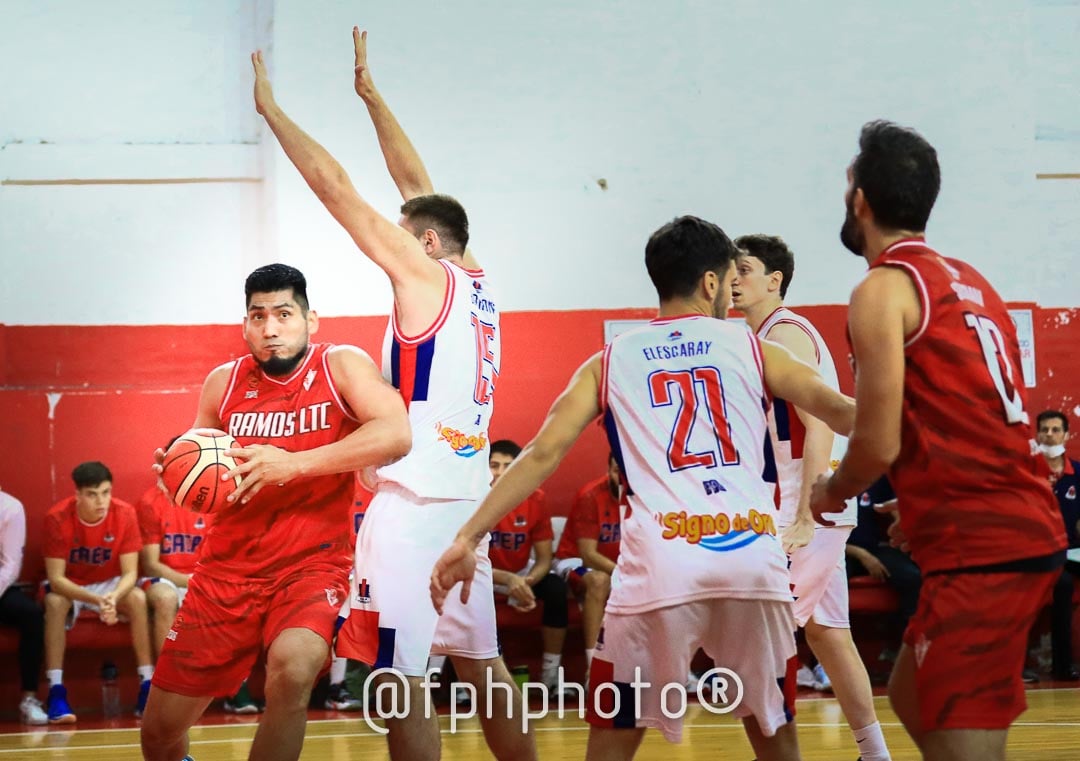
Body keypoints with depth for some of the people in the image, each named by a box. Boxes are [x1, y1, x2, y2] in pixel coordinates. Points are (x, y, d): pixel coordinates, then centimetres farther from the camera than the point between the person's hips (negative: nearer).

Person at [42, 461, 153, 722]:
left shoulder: (125, 514, -20)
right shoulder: (57, 517, -25)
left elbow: (130, 573, -19)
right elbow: (55, 578, -27)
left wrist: (114, 597, -43)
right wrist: (96, 600, -43)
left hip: (110, 584, 1)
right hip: (69, 587, -1)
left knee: (138, 598, -28)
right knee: (55, 602, -34)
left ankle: (147, 686, -23)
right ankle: (56, 692, -32)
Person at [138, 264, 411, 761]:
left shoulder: (341, 366, -6)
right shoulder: (223, 383, 4)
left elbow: (395, 434, -23)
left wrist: (293, 464, -27)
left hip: (311, 565, -4)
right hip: (227, 569, 4)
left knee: (292, 670, -35)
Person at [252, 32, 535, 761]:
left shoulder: (427, 276, -7)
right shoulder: (478, 286, 12)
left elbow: (337, 188, -7)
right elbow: (415, 183, 21)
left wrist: (272, 109, 0)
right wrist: (370, 93, 26)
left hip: (416, 500, -9)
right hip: (465, 496, 9)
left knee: (398, 673, -8)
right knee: (481, 664, 14)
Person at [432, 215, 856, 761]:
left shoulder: (610, 362, 15)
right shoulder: (750, 348, 15)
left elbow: (542, 454, 7)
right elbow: (837, 412, 15)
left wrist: (468, 538, 6)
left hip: (661, 563, 0)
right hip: (752, 558, 1)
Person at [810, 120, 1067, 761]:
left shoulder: (884, 289, -9)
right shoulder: (970, 282, 17)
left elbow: (880, 444, -14)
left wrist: (832, 494, 5)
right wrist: (922, 507, 29)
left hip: (978, 549, -9)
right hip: (1025, 529, 9)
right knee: (913, 698, 23)